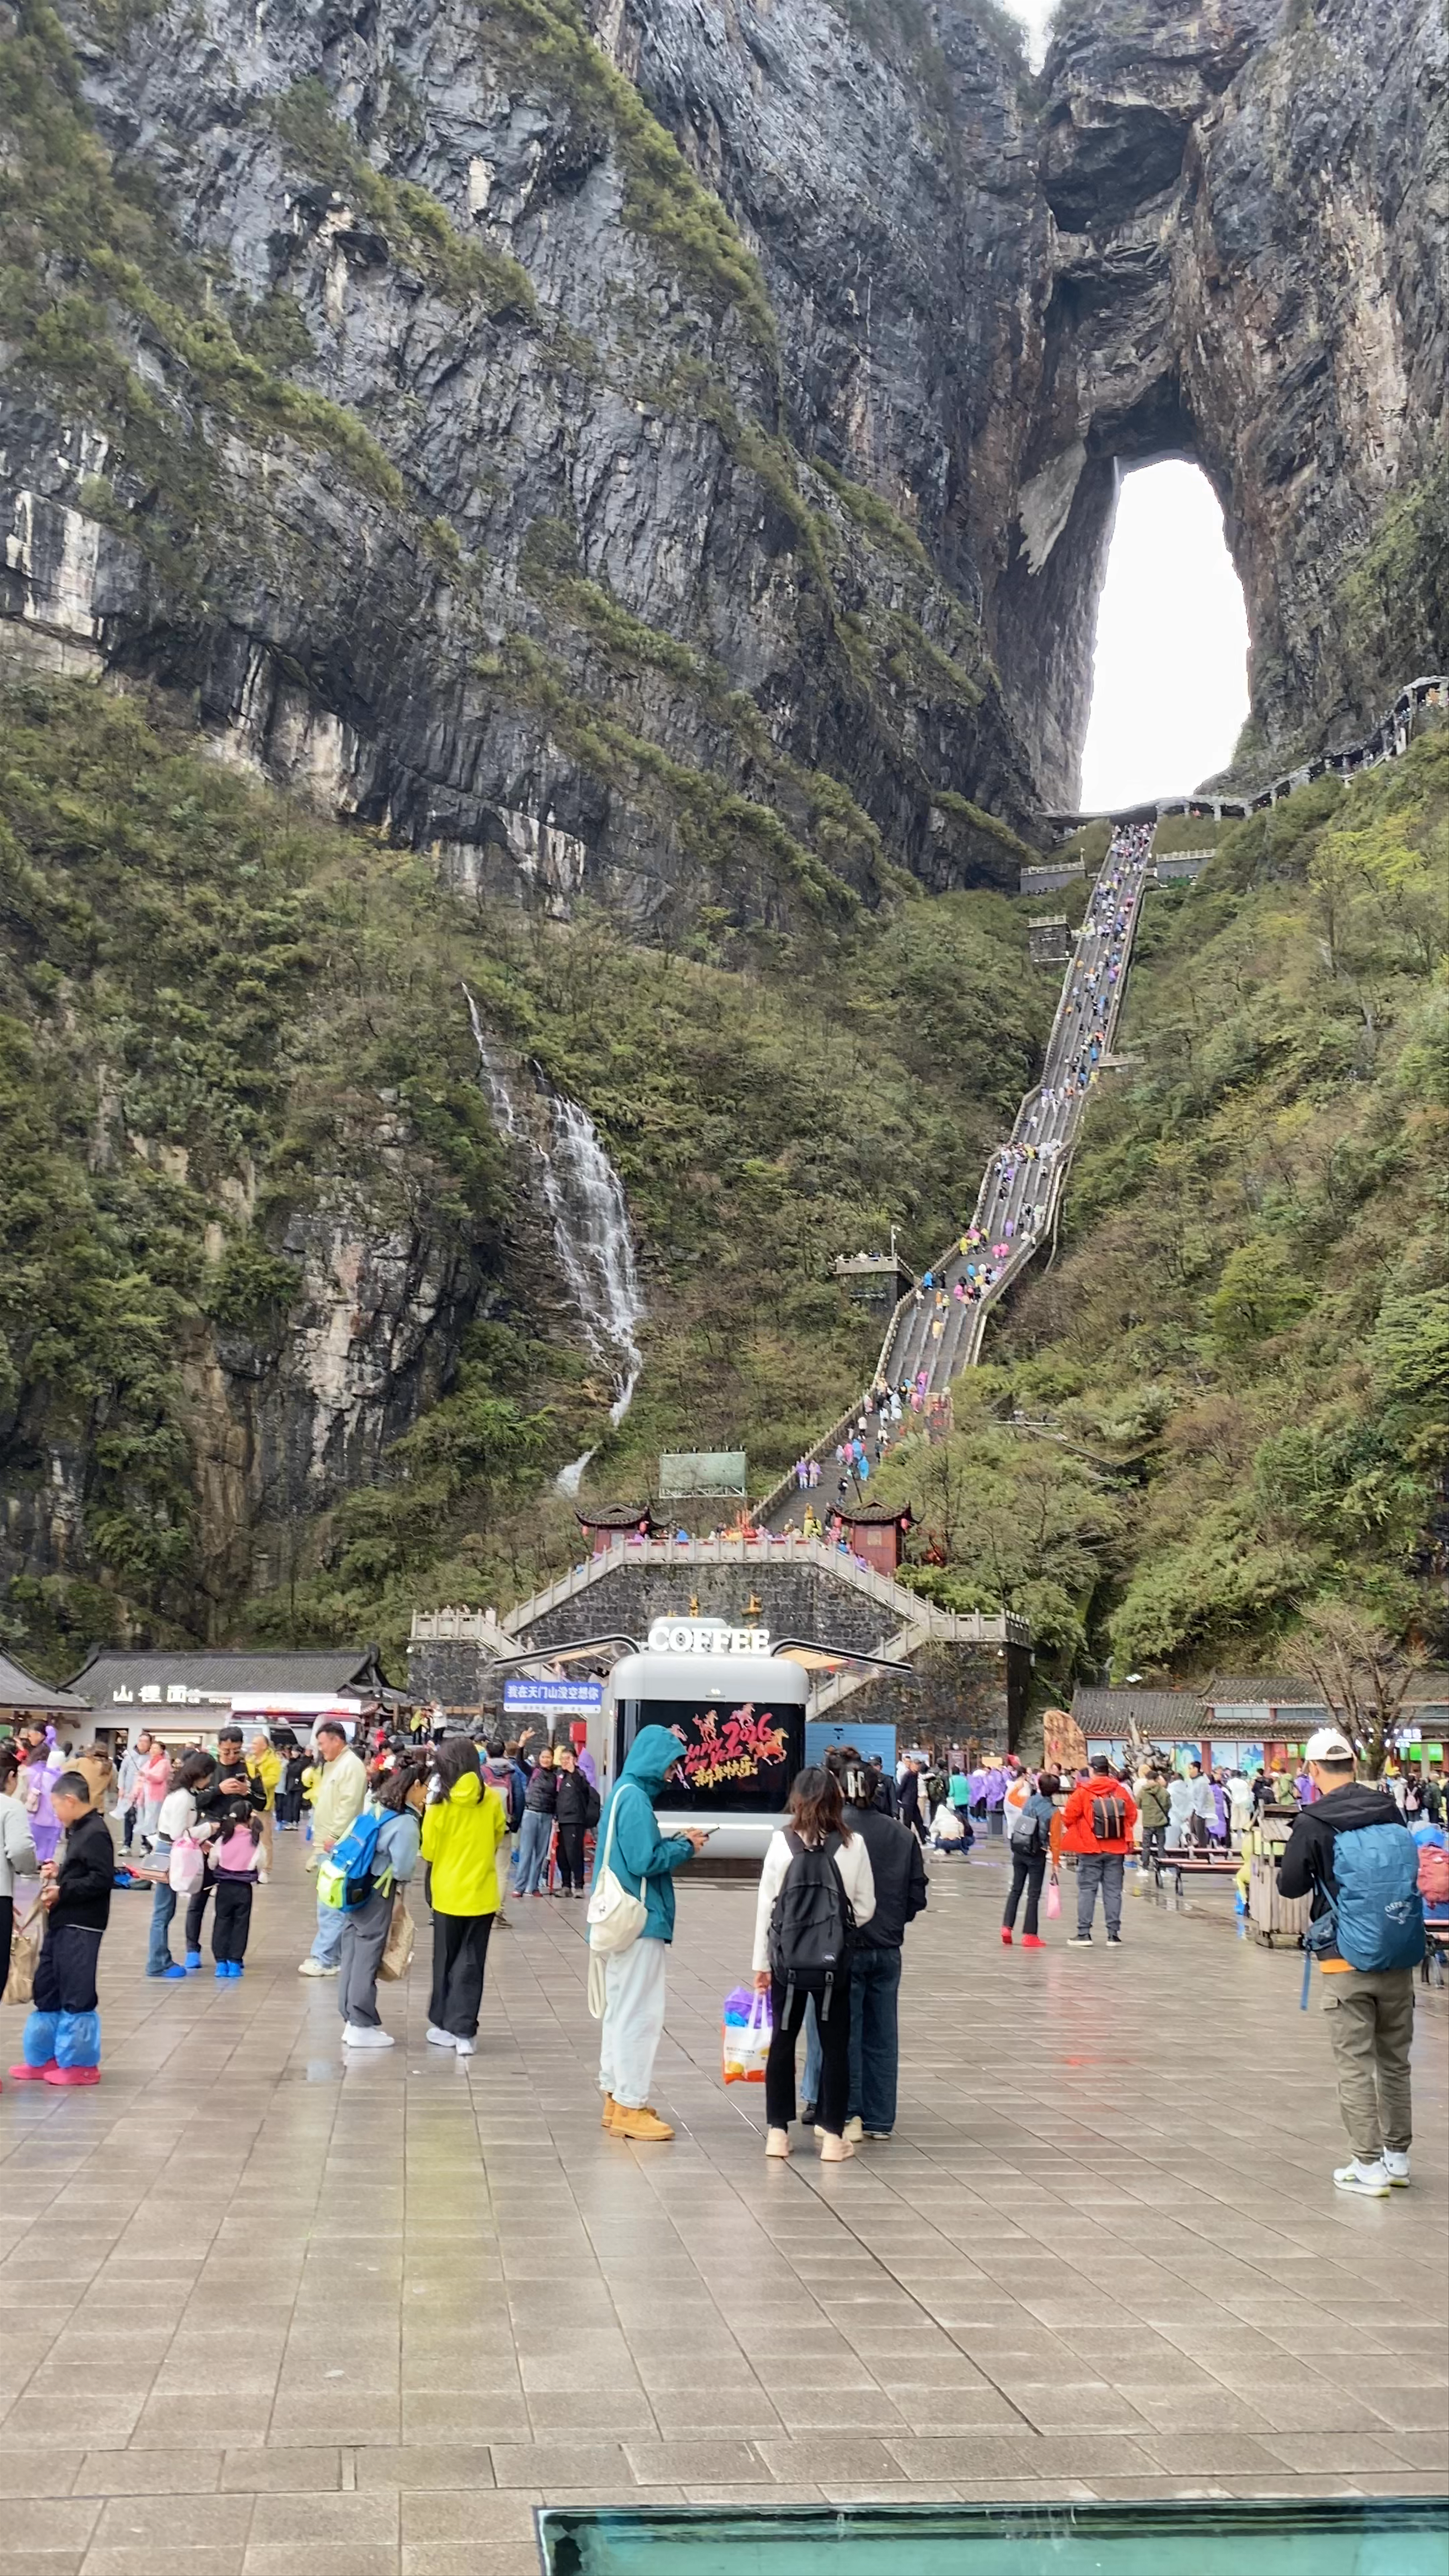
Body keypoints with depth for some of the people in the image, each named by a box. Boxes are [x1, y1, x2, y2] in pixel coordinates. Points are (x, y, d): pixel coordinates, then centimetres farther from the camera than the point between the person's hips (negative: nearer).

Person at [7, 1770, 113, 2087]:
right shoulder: (79, 1831, 16)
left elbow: (102, 1879, -21)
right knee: (47, 1989, 15)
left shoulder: (95, 1833, -15)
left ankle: (81, 2064, 7)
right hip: (62, 1924, 10)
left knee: (76, 1994, -3)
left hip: (81, 1927, -10)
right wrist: (59, 1874, 6)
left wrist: (62, 1891, -19)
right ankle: (43, 2058, 24)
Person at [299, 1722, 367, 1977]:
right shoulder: (333, 1765, 20)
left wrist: (334, 1837, -19)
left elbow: (349, 1806, -20)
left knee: (330, 1905, -10)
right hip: (327, 1846, 10)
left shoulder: (351, 1766, -12)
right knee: (335, 1904, 11)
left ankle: (324, 1960, -10)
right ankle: (336, 1954, 14)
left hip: (337, 1847, -10)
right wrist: (321, 1840, 21)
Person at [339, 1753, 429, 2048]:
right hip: (377, 1895, -8)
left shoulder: (380, 1810, 7)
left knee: (352, 1955, 12)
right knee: (367, 1958, 0)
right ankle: (362, 2026, 7)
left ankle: (352, 2020, 20)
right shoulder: (407, 1823, -17)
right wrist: (400, 1881, 2)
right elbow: (403, 1870, -19)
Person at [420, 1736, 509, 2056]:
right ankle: (464, 2032, 2)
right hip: (482, 1894, 1)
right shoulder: (492, 1800, -6)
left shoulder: (440, 1803, -12)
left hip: (449, 1893, -1)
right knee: (471, 1963, 7)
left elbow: (428, 1851, -5)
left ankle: (444, 2025, 23)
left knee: (446, 1961, 15)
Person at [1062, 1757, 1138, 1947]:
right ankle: (1114, 1935, 8)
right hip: (1116, 1849, 3)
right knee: (1113, 1891, 8)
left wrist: (1078, 1832, 13)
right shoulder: (1122, 1791, 0)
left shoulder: (1082, 1792, -10)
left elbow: (1068, 1818, -8)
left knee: (1087, 1890, 4)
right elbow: (1132, 1816, 7)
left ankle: (1083, 1934, 3)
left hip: (1090, 1848, -3)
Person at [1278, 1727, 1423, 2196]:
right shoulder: (1390, 1811, 0)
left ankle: (1368, 2166, 5)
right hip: (1400, 1959, 4)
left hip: (1347, 1962, -4)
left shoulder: (1314, 1823, -11)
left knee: (1355, 2064, 4)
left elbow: (1289, 1886, -2)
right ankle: (1397, 2156, 25)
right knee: (1395, 2060, 16)